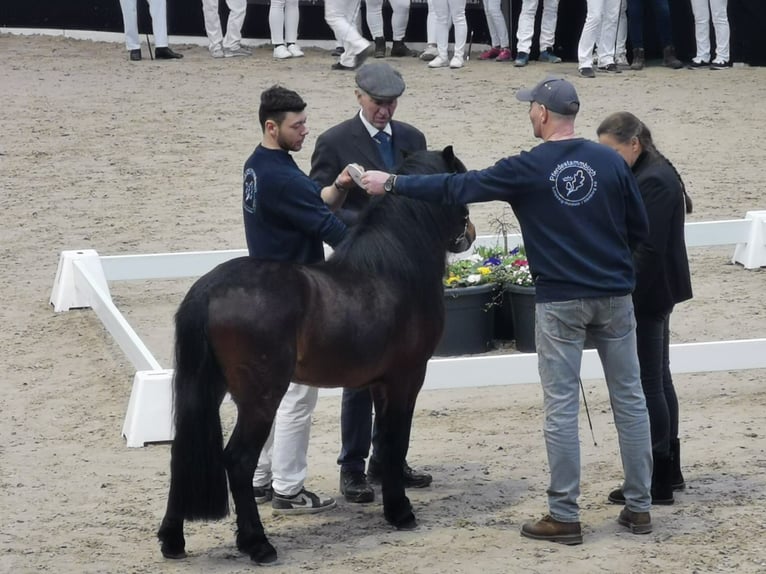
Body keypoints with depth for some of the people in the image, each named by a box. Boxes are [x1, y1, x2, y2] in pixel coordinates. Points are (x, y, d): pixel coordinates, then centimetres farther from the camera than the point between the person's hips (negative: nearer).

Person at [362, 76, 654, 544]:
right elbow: (640, 229, 5)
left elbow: (457, 188, -5)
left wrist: (392, 184, 5)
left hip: (560, 301, -3)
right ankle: (639, 507, 14)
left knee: (561, 406, 3)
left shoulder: (527, 169, -8)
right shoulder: (611, 162, -1)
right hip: (614, 296, 3)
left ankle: (565, 516, 5)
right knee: (629, 399, 10)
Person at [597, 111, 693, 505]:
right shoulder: (653, 174, 12)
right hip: (654, 295, 11)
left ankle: (657, 483, 0)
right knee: (658, 380, 17)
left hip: (646, 296, -11)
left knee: (647, 385, -5)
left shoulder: (652, 181, -19)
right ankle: (668, 469, 28)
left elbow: (648, 250, -24)